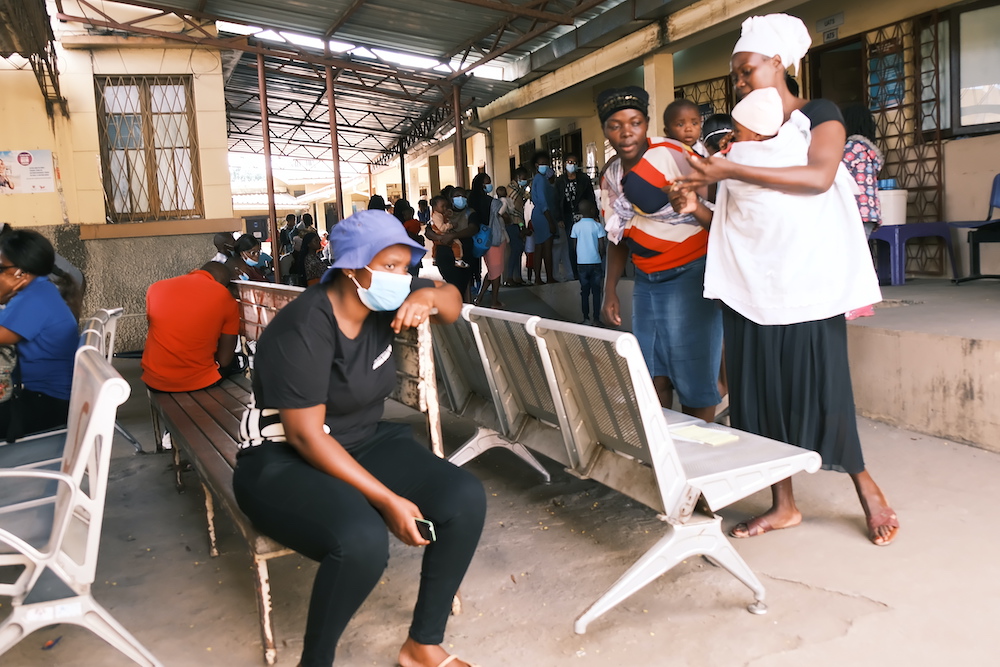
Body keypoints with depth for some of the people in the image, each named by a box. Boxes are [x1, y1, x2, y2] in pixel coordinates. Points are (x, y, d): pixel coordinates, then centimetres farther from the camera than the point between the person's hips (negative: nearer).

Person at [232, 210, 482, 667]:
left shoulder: (384, 301, -4)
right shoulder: (303, 330, -23)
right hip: (286, 461, -7)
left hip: (366, 444, 7)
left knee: (465, 499, -14)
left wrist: (430, 297, -14)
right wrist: (388, 500, -27)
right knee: (362, 540, -36)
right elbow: (306, 436, -24)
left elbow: (452, 303, 12)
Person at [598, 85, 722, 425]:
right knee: (653, 378, 10)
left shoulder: (672, 154, -12)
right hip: (646, 282, 7)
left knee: (693, 379, -3)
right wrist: (610, 291, 13)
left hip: (689, 276, -7)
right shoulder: (610, 176, 10)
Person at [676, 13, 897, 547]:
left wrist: (731, 172, -23)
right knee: (760, 390, 4)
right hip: (749, 282, 5)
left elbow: (819, 177, -19)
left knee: (818, 386, -2)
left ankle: (865, 487, 21)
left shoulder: (820, 115, 1)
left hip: (806, 280, -5)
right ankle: (784, 504, 16)